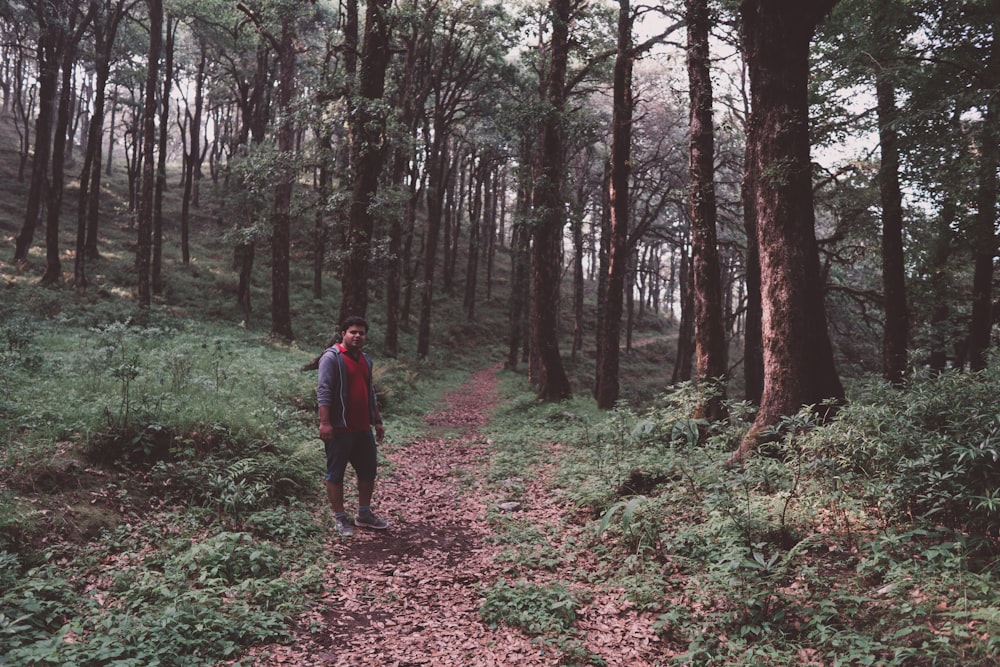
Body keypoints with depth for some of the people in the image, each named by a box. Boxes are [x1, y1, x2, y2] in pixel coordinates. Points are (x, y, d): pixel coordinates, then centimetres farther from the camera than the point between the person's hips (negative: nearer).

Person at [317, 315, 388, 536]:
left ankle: (364, 515, 26)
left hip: (363, 428, 8)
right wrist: (325, 422, -24)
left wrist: (377, 421, 19)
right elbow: (323, 391, -17)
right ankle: (340, 518, 12)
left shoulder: (365, 359, 14)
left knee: (368, 470, 13)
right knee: (336, 473, 3)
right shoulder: (332, 357, -10)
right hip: (339, 428, -8)